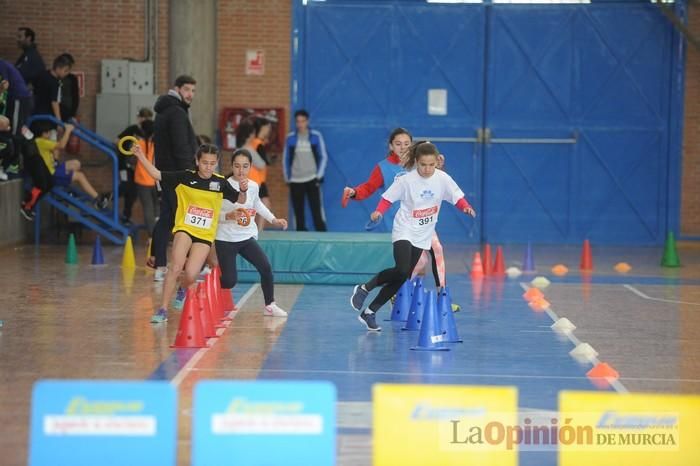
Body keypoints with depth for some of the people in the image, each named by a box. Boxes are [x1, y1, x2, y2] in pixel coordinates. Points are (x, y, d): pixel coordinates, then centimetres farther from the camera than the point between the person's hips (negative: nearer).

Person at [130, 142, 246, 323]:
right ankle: (163, 309, -14)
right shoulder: (185, 177, -2)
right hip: (184, 229, -1)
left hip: (205, 235, 1)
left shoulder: (220, 183, 1)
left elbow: (240, 200, 7)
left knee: (190, 275, -10)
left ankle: (182, 290, 29)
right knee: (176, 266, -23)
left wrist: (243, 190, -15)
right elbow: (157, 175, -2)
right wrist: (141, 156, -13)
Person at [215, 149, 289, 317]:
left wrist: (273, 219, 20)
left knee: (265, 267, -12)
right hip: (225, 239, -4)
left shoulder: (254, 186, 1)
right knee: (229, 280, -8)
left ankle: (270, 305, 4)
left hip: (247, 237, 4)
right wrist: (229, 216, -31)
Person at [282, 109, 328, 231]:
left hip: (312, 179, -2)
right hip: (295, 180, 2)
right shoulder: (290, 138, 2)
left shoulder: (316, 136, -1)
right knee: (298, 212, 4)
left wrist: (319, 176, -4)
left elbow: (323, 157, 3)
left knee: (317, 209, -7)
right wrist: (287, 178, 6)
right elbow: (285, 159, 9)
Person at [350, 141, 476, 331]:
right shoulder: (406, 180, -15)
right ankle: (364, 289, -4)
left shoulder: (443, 179, -7)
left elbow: (458, 198, -1)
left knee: (402, 278, 3)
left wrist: (466, 208, -21)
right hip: (404, 231, -4)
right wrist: (379, 211, -26)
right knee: (401, 270, -26)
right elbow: (388, 198, -7)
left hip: (422, 236, 4)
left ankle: (369, 312, 12)